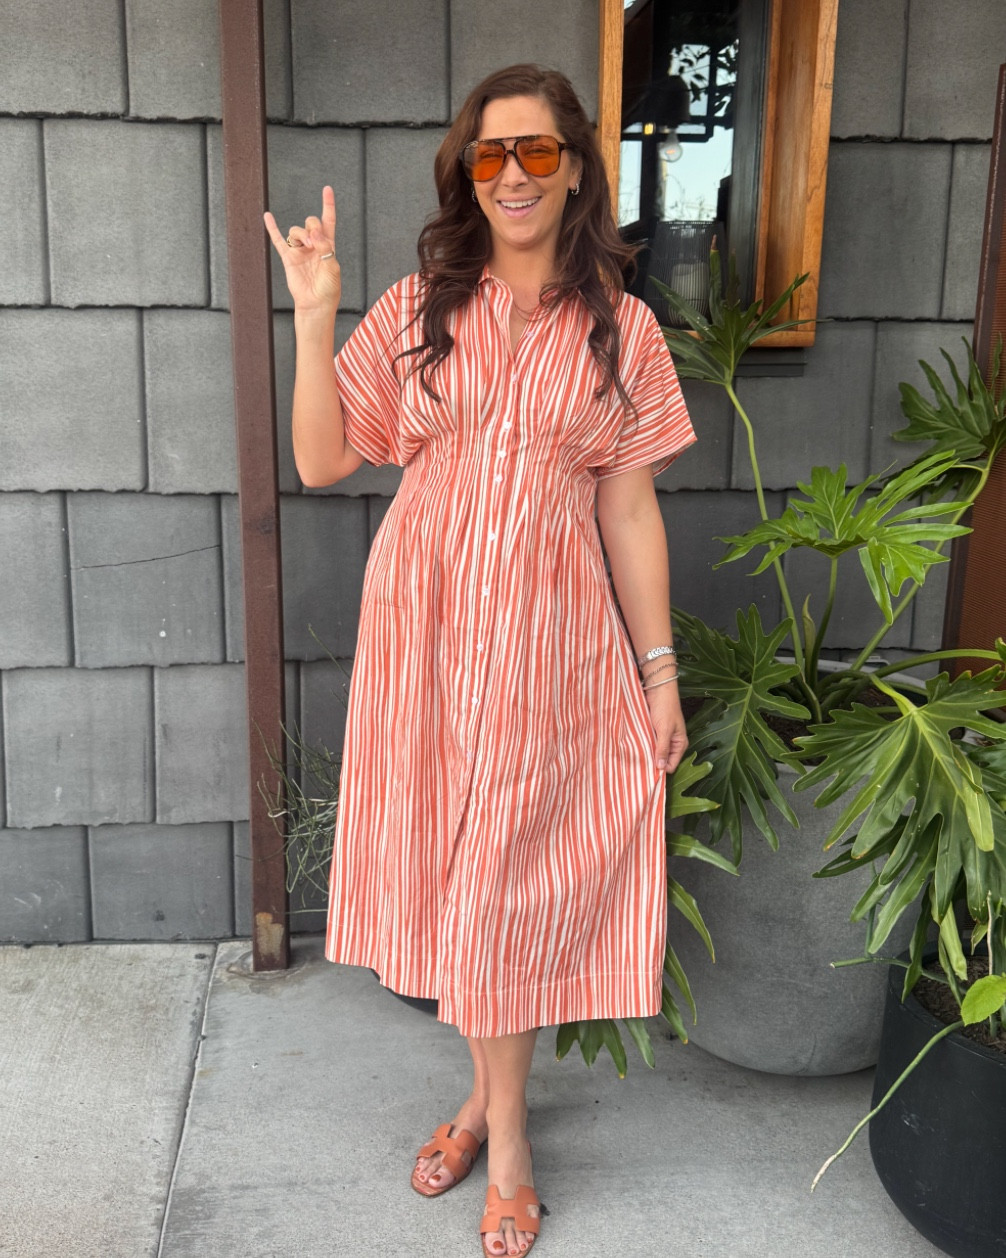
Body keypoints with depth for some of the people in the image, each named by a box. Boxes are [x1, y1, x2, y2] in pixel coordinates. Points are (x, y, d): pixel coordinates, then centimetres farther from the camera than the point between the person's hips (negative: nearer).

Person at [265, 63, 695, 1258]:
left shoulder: (620, 330, 1)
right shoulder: (416, 309, 2)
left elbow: (631, 509, 2)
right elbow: (321, 460, -1)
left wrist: (661, 672, 1)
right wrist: (314, 317, -11)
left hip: (546, 634, -1)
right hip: (424, 621, 2)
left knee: (510, 878, 6)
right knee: (447, 868, 11)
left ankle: (497, 1114, 26)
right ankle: (496, 1098, 33)